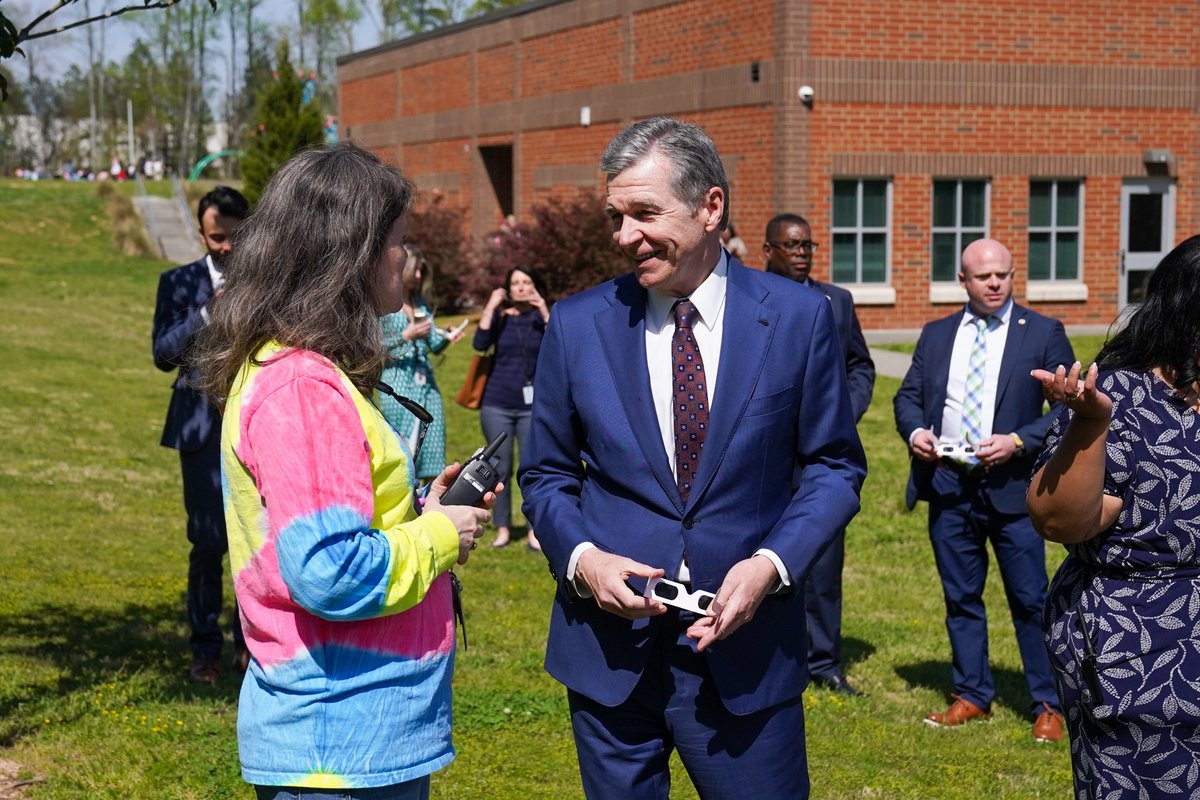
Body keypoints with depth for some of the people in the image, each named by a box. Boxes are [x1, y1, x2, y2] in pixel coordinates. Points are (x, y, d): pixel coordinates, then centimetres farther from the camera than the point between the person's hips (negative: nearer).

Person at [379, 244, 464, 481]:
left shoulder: (421, 303, 16)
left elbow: (433, 344, 16)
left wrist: (446, 338, -5)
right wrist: (406, 336, -17)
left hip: (426, 383, 7)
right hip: (398, 384, -7)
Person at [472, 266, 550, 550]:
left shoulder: (542, 317, 6)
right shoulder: (500, 316, 6)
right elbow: (480, 344, -12)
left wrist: (544, 311, -17)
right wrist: (491, 307, -13)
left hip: (532, 406, -1)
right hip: (497, 405, 1)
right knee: (500, 469, 4)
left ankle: (534, 531, 5)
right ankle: (502, 529, 13)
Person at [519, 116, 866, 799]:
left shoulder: (799, 318, -3)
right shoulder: (577, 325, 1)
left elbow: (835, 466, 3)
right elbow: (547, 474, 9)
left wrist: (772, 564, -12)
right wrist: (581, 558, -10)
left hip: (746, 649, -1)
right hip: (611, 646, 1)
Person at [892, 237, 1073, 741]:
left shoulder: (1043, 333, 1)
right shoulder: (936, 335, 12)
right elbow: (907, 396, 15)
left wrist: (1019, 441, -15)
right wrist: (914, 431, -6)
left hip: (1012, 487, -4)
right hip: (948, 486, 4)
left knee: (1030, 600, -1)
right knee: (960, 597, 11)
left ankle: (1049, 705, 9)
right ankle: (972, 696, 22)